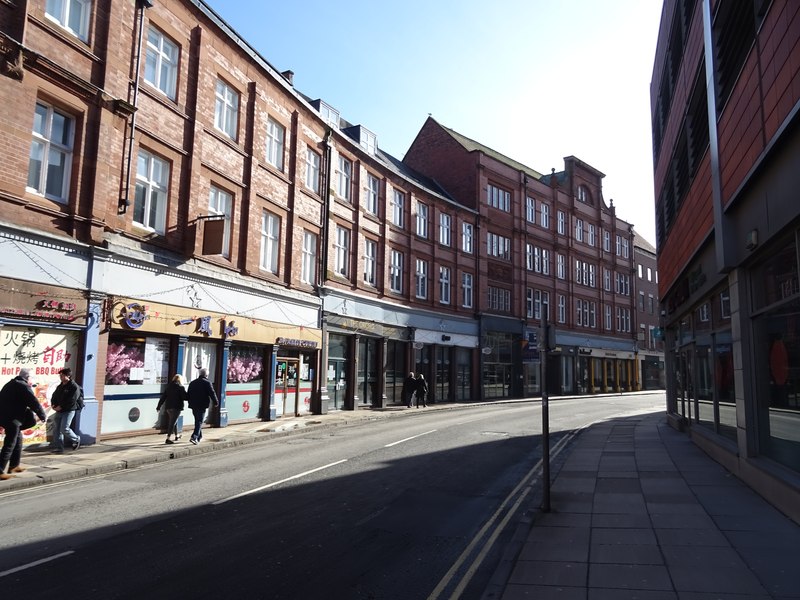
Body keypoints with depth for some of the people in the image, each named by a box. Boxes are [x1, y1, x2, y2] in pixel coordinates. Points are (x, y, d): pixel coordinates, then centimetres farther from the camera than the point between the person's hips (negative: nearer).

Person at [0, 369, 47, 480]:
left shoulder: (11, 384, 17)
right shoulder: (24, 386, -12)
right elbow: (34, 403, -12)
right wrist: (43, 416, -1)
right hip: (12, 419, -10)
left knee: (18, 439, 21)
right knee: (9, 445, -6)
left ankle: (14, 465, 29)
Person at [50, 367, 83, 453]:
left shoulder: (74, 387, -12)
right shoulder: (60, 386, 13)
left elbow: (71, 402, -18)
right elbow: (54, 396, 18)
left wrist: (61, 407, -18)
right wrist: (53, 405, -1)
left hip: (69, 411, -8)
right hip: (59, 411, 8)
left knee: (64, 429, -12)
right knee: (56, 429, 6)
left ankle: (76, 439, 13)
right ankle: (58, 448, 12)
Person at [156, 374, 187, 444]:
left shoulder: (168, 386, 9)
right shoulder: (180, 387, -9)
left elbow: (163, 397, 10)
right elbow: (185, 397, -11)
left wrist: (159, 406, 13)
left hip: (168, 407, 7)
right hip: (176, 407, -7)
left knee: (174, 422, 21)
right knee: (173, 422, -5)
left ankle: (177, 436, 35)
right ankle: (168, 439, -10)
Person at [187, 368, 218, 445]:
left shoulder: (192, 383, 12)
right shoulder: (207, 383, -8)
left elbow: (188, 394, 16)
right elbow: (212, 393, -10)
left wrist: (191, 403, 23)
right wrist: (216, 402, 1)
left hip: (193, 405, 7)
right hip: (202, 406, -7)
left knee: (197, 421, 19)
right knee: (199, 421, -4)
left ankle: (199, 436, 29)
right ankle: (194, 437, -17)